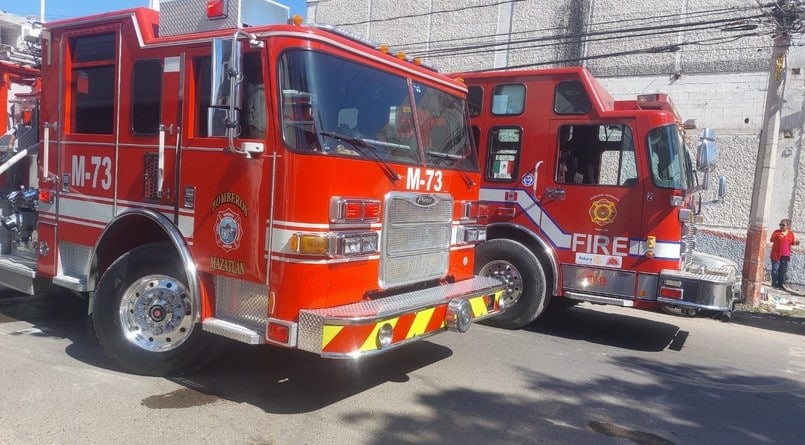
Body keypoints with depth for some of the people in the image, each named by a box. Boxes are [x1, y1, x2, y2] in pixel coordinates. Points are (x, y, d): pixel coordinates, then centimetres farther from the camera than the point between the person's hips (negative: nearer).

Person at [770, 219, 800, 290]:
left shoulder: (791, 233, 9)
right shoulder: (776, 232, 0)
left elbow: (792, 243, 14)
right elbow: (771, 240, -9)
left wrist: (796, 242, -8)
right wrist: (777, 237, -27)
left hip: (785, 255, 3)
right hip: (776, 254, -3)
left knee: (783, 270, 5)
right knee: (775, 269, -3)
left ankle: (780, 284, 13)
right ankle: (774, 283, 4)